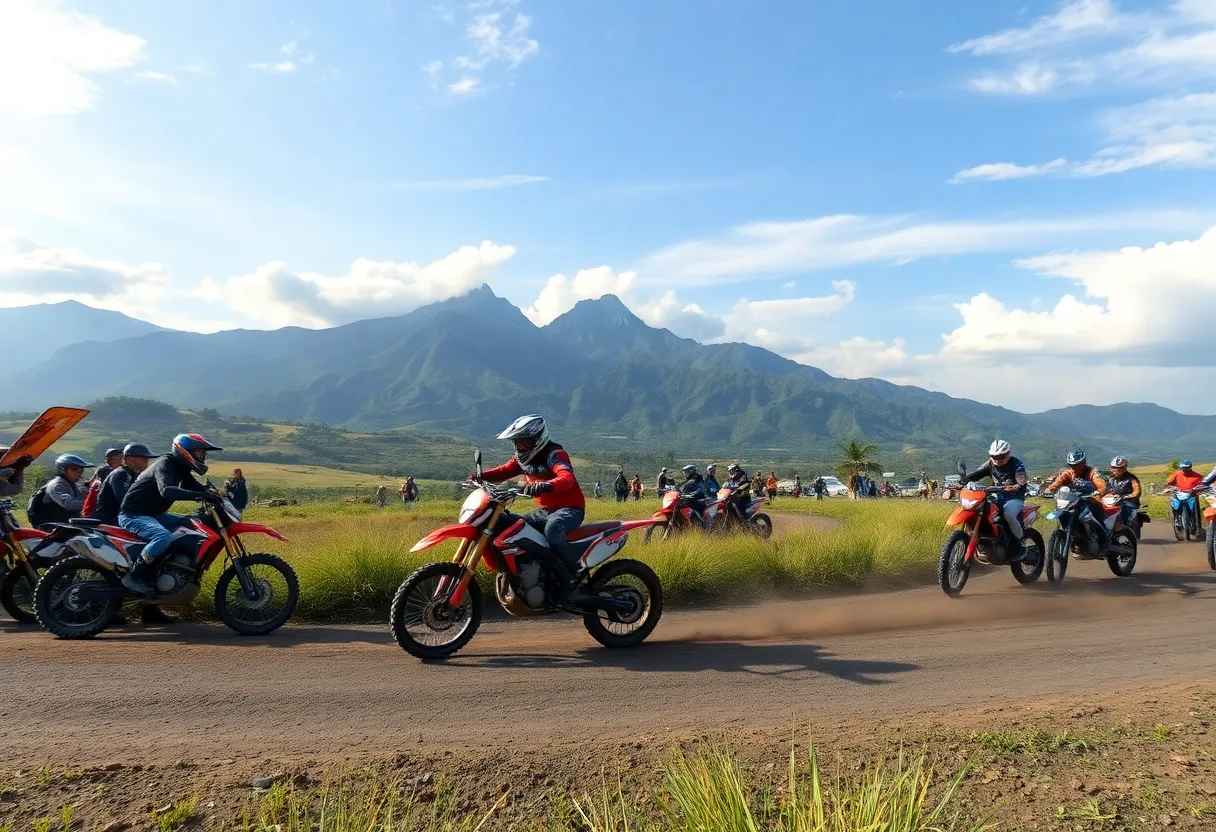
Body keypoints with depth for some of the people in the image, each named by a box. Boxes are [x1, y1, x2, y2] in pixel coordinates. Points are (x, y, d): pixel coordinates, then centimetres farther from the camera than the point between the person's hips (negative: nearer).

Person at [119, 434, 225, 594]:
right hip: (133, 514, -10)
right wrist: (199, 495, -51)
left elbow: (199, 488, 13)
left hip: (153, 514, 10)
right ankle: (134, 576, -21)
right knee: (163, 536, -34)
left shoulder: (181, 468, 9)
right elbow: (167, 491, -40)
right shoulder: (166, 464, -20)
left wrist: (216, 495, -7)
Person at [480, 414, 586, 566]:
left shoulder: (554, 454, -19)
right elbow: (505, 470, 13)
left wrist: (545, 486, -58)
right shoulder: (524, 456, 6)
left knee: (552, 530, -38)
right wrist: (482, 476, -7)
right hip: (545, 510, 9)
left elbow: (568, 479, -37)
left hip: (569, 508, -9)